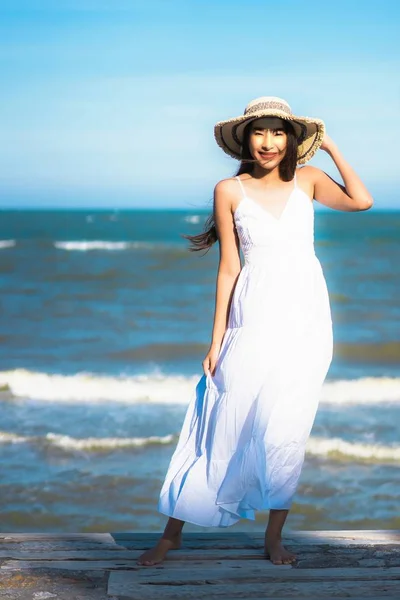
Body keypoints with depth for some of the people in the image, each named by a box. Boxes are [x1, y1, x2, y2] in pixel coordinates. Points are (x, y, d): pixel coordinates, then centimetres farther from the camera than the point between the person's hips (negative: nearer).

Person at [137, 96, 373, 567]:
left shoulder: (307, 179, 7)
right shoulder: (230, 191, 2)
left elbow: (361, 201, -11)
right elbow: (229, 268, 2)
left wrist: (330, 146, -2)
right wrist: (217, 340, 0)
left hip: (305, 316, 1)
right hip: (255, 316, -1)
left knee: (285, 432, 0)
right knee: (225, 424, 0)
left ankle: (274, 537, 15)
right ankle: (172, 531, 12)